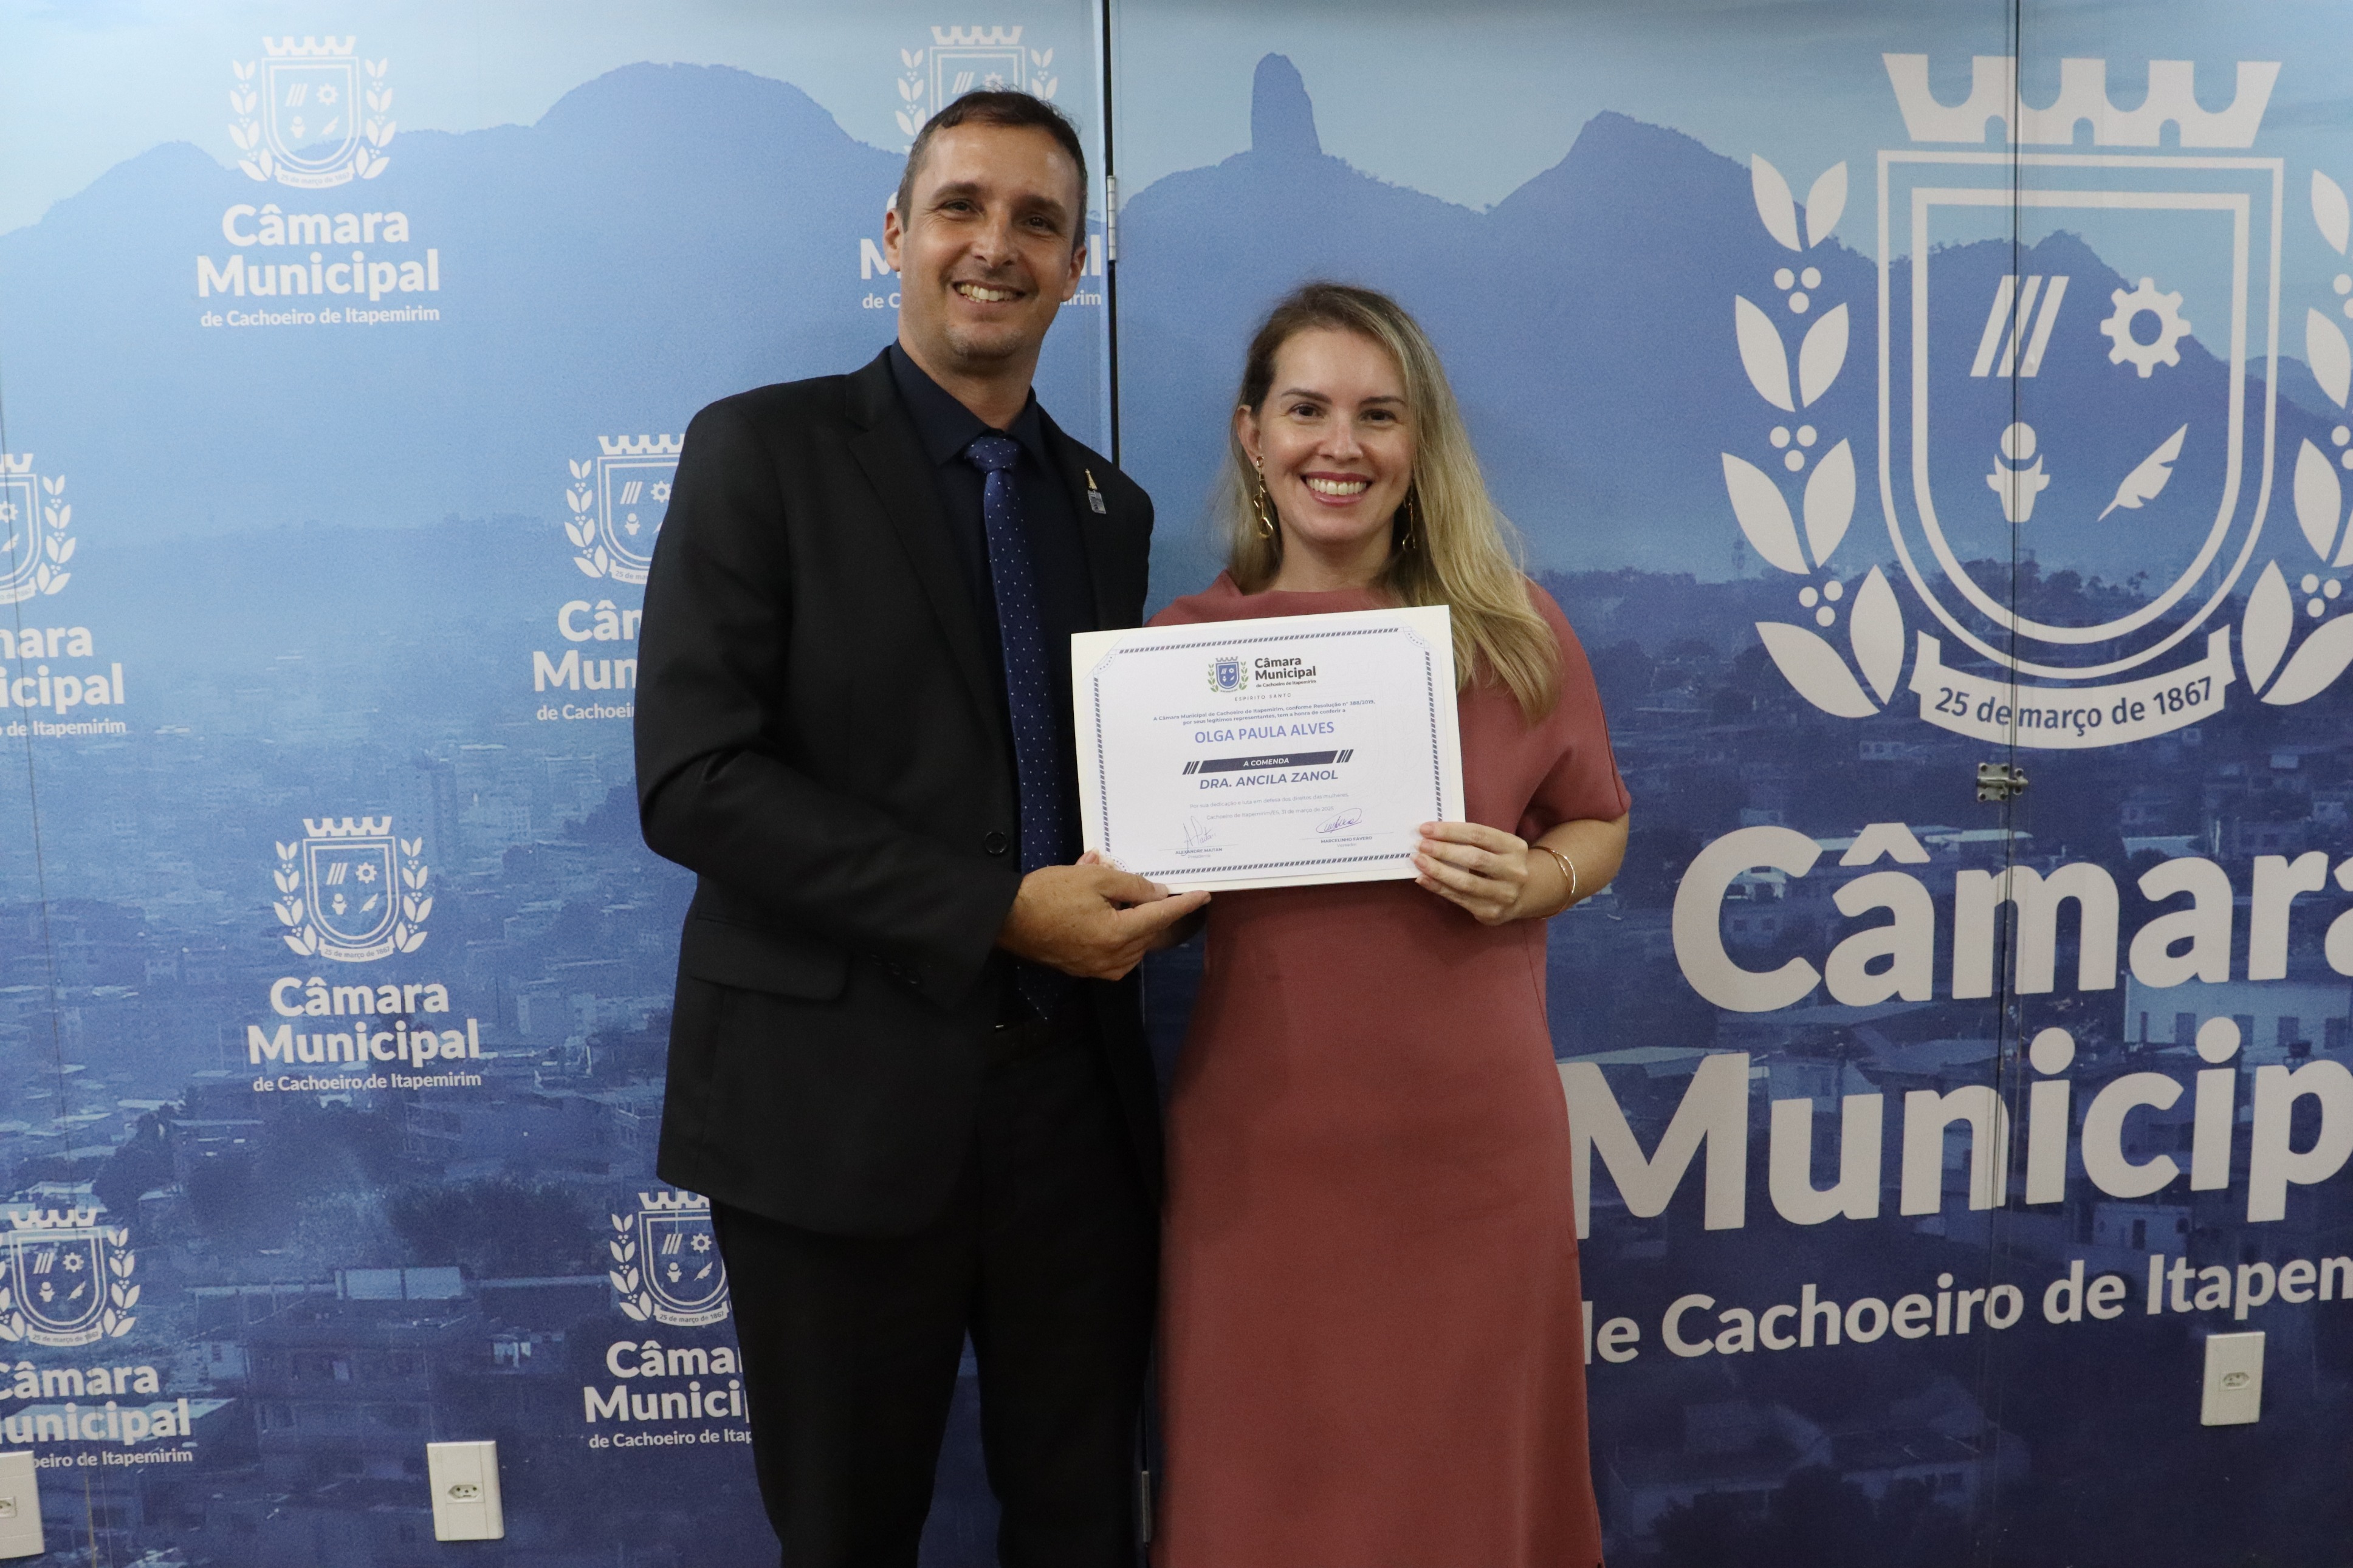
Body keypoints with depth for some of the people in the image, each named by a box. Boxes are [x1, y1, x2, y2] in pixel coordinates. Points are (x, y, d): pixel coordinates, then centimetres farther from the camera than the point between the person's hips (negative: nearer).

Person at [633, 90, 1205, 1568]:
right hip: (843, 1103, -4)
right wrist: (997, 914, -19)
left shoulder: (1109, 504, 11)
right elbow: (692, 779, -14)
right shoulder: (765, 449, -5)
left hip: (1077, 1099, 5)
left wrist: (1142, 880, -5)